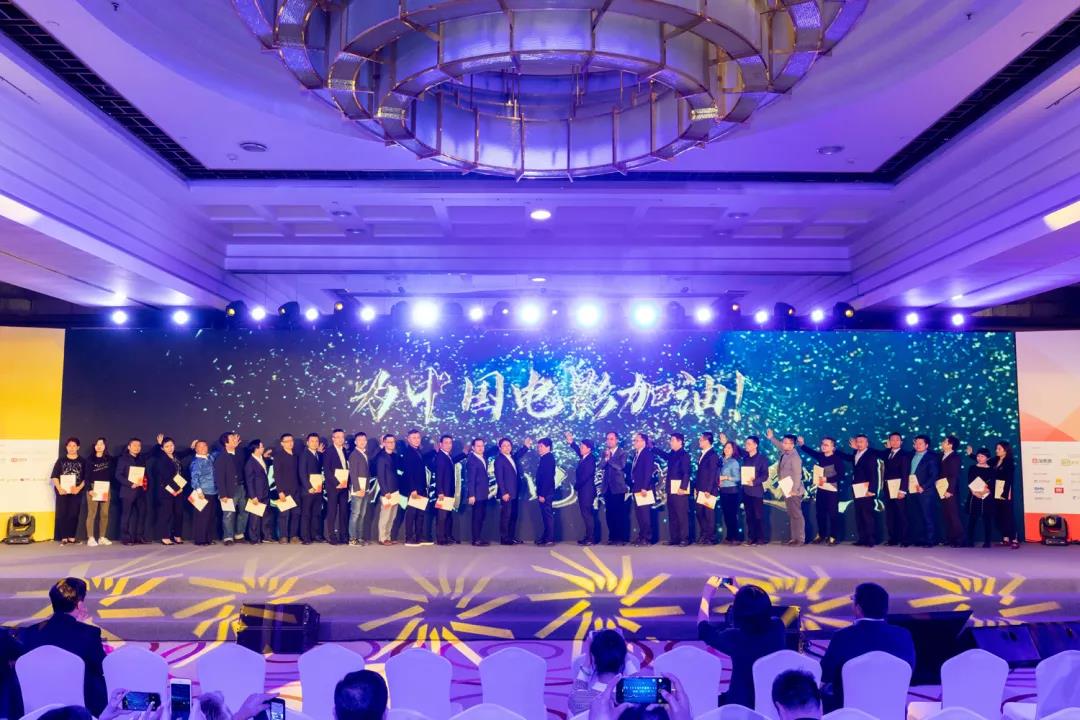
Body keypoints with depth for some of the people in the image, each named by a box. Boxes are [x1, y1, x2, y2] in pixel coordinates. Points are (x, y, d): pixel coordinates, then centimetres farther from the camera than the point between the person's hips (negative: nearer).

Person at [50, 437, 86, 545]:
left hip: (76, 492, 0)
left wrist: (79, 488, -11)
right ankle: (64, 538, 4)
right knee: (62, 514, -1)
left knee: (74, 514, 1)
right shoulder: (61, 460, 6)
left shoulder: (82, 461, 7)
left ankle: (72, 537, 7)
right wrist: (59, 488, -12)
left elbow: (85, 478, 4)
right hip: (62, 492, 0)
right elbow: (54, 476, 1)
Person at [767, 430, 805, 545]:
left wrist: (795, 490, -23)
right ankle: (794, 538, 18)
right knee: (791, 515, 13)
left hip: (793, 491, -9)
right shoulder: (784, 453, 8)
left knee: (797, 515, -5)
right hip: (787, 490, 9)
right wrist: (771, 438, 26)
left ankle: (800, 539, -1)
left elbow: (797, 475, -21)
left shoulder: (795, 457, -18)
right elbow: (779, 445, 32)